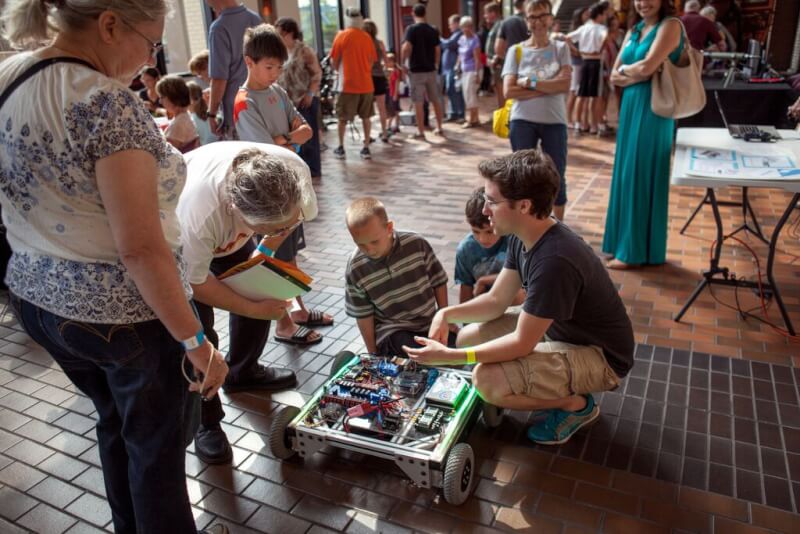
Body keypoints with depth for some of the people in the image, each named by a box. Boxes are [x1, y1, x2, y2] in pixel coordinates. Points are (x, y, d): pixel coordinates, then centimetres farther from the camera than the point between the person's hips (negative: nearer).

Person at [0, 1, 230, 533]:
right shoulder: (108, 103, -24)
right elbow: (139, 248, -27)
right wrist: (196, 340, -21)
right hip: (122, 312, -8)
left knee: (115, 424, 28)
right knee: (156, 445, 14)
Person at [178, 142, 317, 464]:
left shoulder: (294, 170, -35)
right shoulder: (198, 214, -47)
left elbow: (303, 212, -8)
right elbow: (196, 284, -26)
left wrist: (265, 249, -16)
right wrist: (255, 309, -20)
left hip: (228, 233, 5)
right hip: (180, 242, -5)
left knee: (257, 291, 3)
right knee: (195, 332, -13)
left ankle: (242, 372, 31)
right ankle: (205, 422, 7)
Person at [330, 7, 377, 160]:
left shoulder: (342, 36, -5)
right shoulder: (367, 37, 3)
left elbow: (333, 61, -2)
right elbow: (372, 61, 10)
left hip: (348, 84, -3)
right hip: (366, 84, 3)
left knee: (342, 118, 9)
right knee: (366, 117, 12)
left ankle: (340, 149, 13)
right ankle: (366, 148, 12)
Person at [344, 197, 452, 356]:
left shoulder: (416, 244, -13)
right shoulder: (355, 269, -14)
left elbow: (438, 281, 1)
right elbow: (363, 315, -4)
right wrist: (373, 354, -1)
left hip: (430, 323, 3)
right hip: (393, 330, -3)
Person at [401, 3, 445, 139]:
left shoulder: (411, 29, -9)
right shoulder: (433, 30, 6)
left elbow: (406, 48, -20)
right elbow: (438, 50, 9)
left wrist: (402, 63, -8)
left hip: (416, 70, -5)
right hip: (431, 70, 5)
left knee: (418, 102, 0)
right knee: (436, 100, 14)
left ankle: (420, 132, 1)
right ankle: (439, 128, 21)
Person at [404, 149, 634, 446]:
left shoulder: (554, 260, -35)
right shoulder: (522, 236, -6)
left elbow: (521, 343, -28)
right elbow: (497, 300, 2)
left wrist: (448, 357, -28)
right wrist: (447, 313, -14)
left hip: (599, 355, -9)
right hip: (559, 329, 9)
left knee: (487, 380, -26)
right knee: (469, 336, 4)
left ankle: (577, 405, 1)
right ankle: (565, 387, 13)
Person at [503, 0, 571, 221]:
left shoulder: (561, 49, 4)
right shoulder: (516, 50, 2)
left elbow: (564, 85, -10)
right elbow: (509, 90, -9)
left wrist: (530, 82, -13)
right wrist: (549, 87, -11)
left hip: (554, 121, 1)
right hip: (522, 121, 0)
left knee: (557, 177, 8)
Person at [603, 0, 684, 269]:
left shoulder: (670, 25, -9)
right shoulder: (634, 31, 14)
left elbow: (647, 67, -21)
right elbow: (614, 76, 8)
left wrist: (625, 68, -2)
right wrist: (638, 74, -10)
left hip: (653, 109, -8)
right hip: (630, 106, 8)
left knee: (642, 177, -3)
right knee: (627, 176, 11)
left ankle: (637, 250, 6)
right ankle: (624, 241, 22)